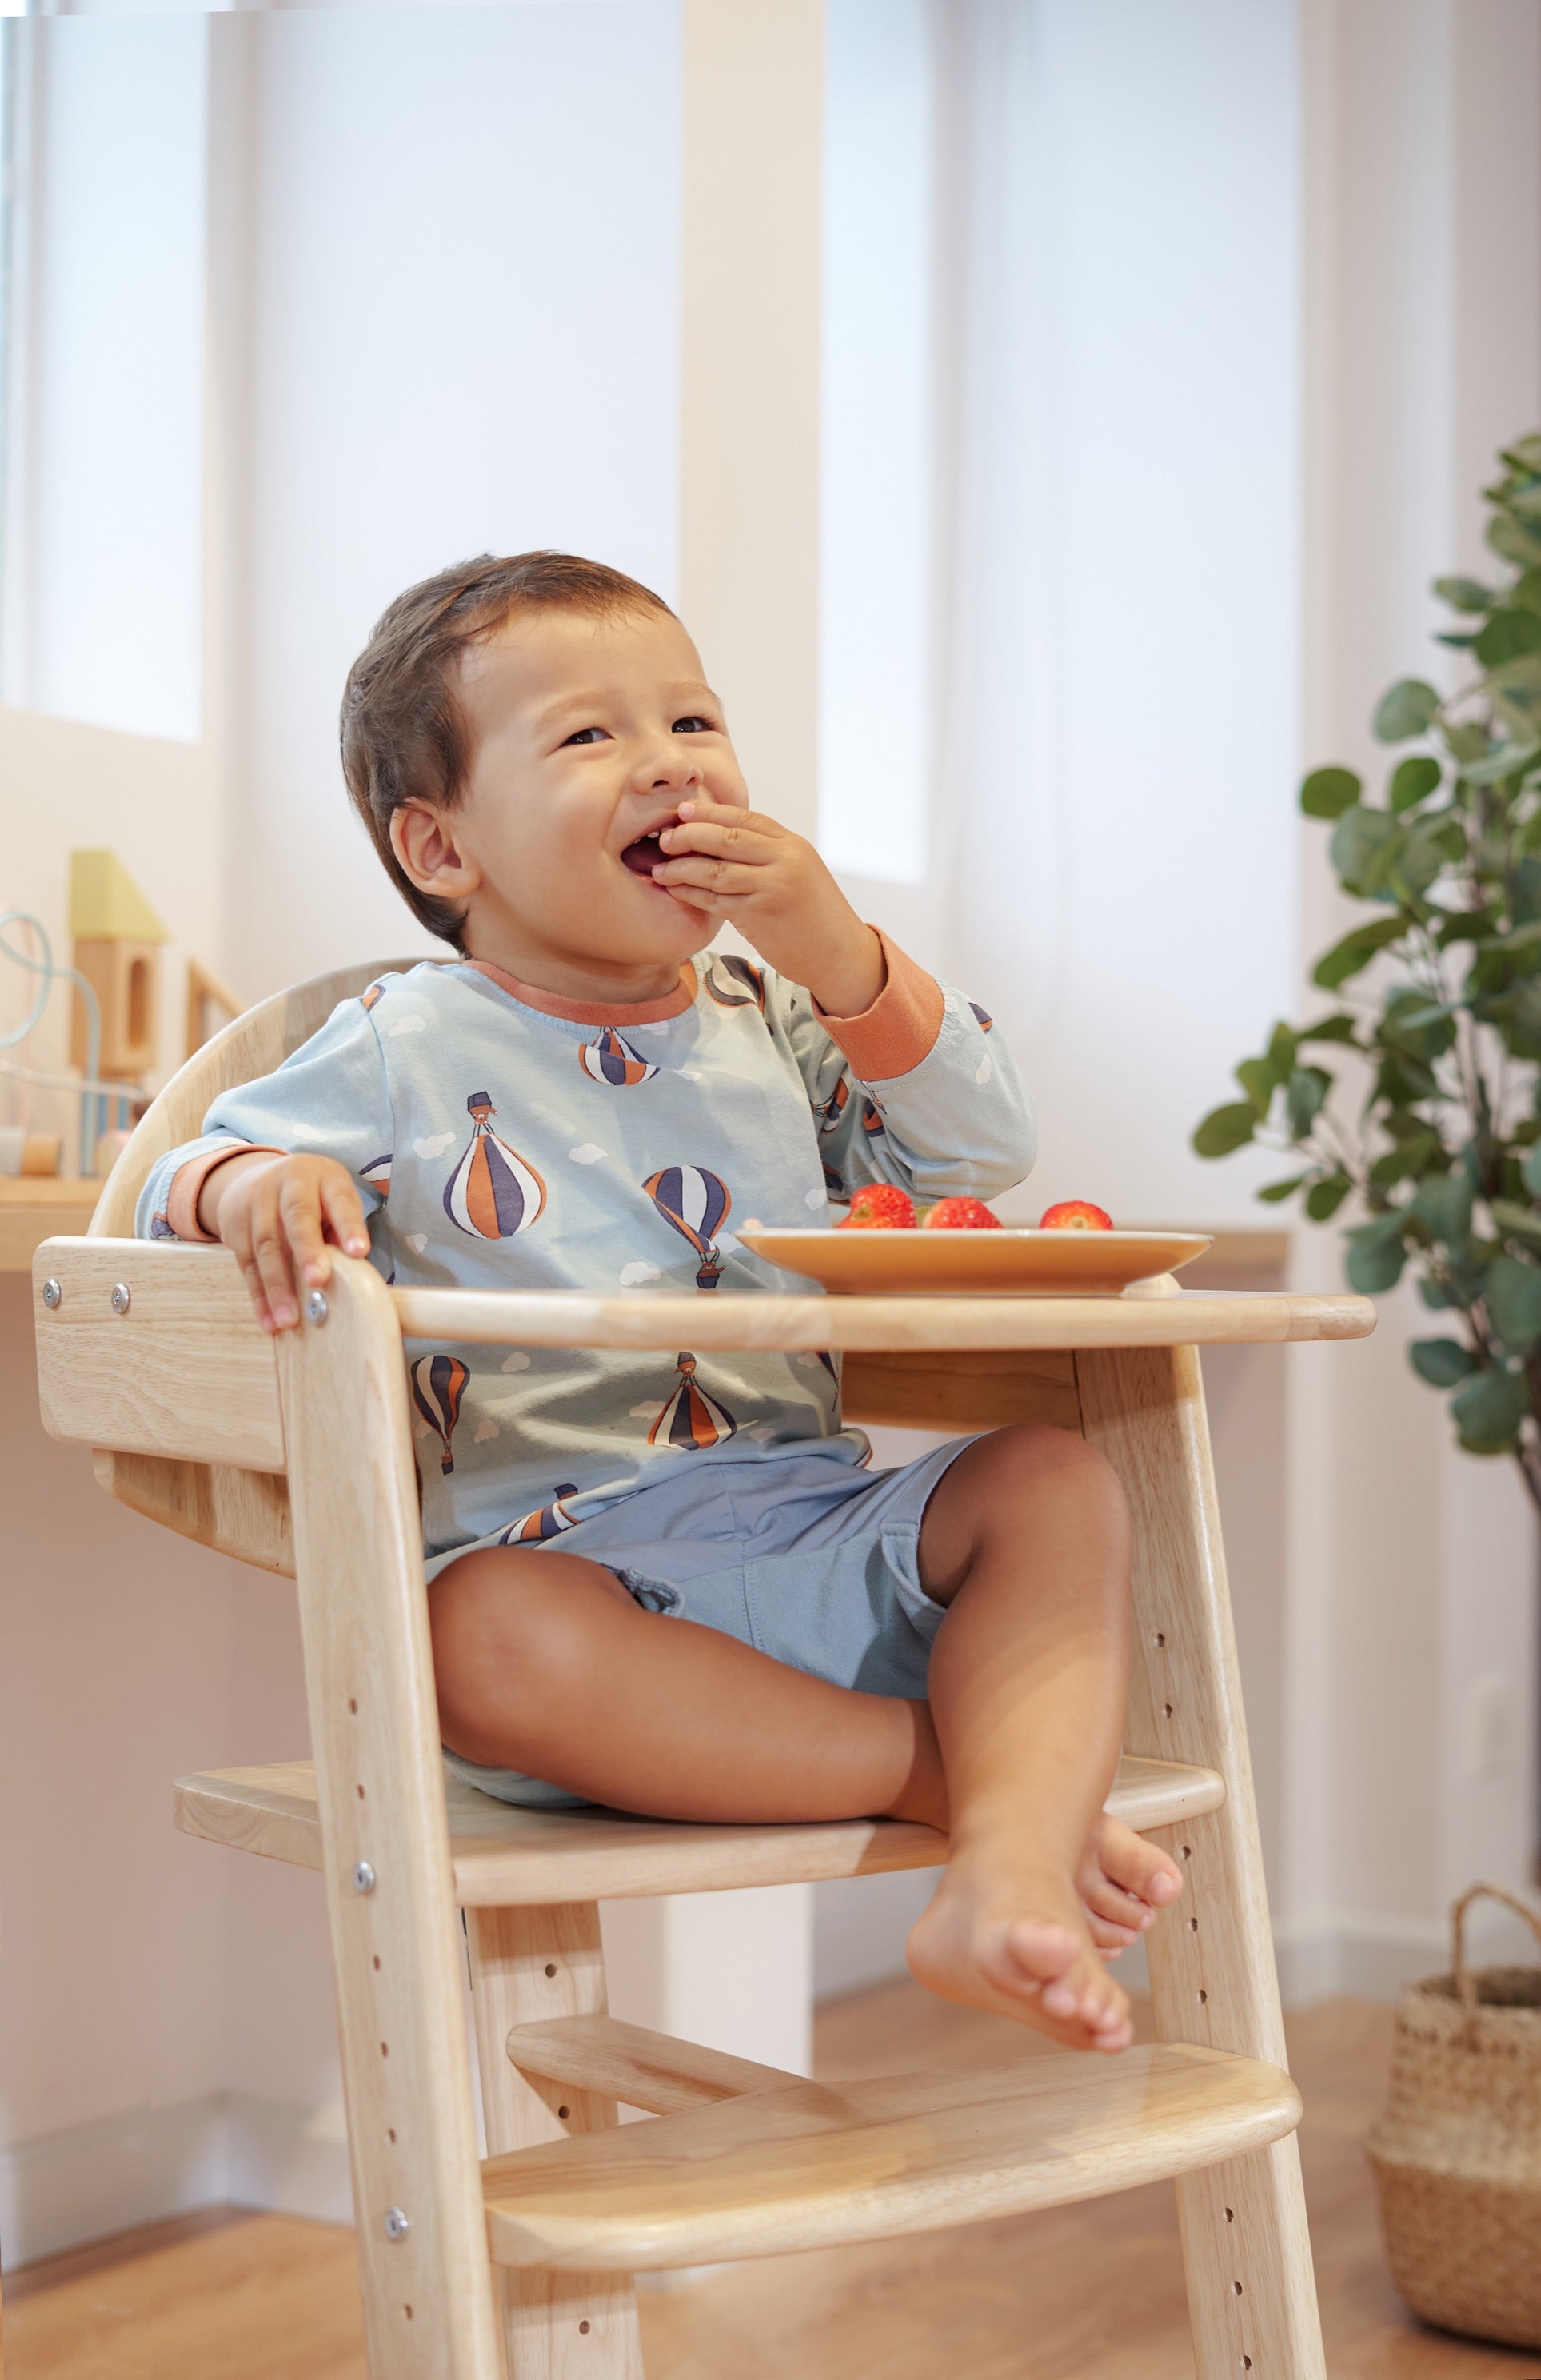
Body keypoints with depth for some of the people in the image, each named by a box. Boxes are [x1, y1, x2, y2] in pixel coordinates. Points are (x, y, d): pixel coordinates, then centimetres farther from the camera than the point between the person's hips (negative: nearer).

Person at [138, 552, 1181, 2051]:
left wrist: (840, 955, -2)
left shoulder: (770, 1020, 15)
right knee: (488, 1634, -37)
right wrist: (253, 1184, -26)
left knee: (1053, 1485, -18)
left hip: (812, 1534, 4)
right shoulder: (406, 1053, 3)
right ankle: (972, 1767, -28)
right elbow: (178, 1189, 1)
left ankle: (1009, 1870, -34)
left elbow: (978, 1153, 11)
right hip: (562, 1556, -4)